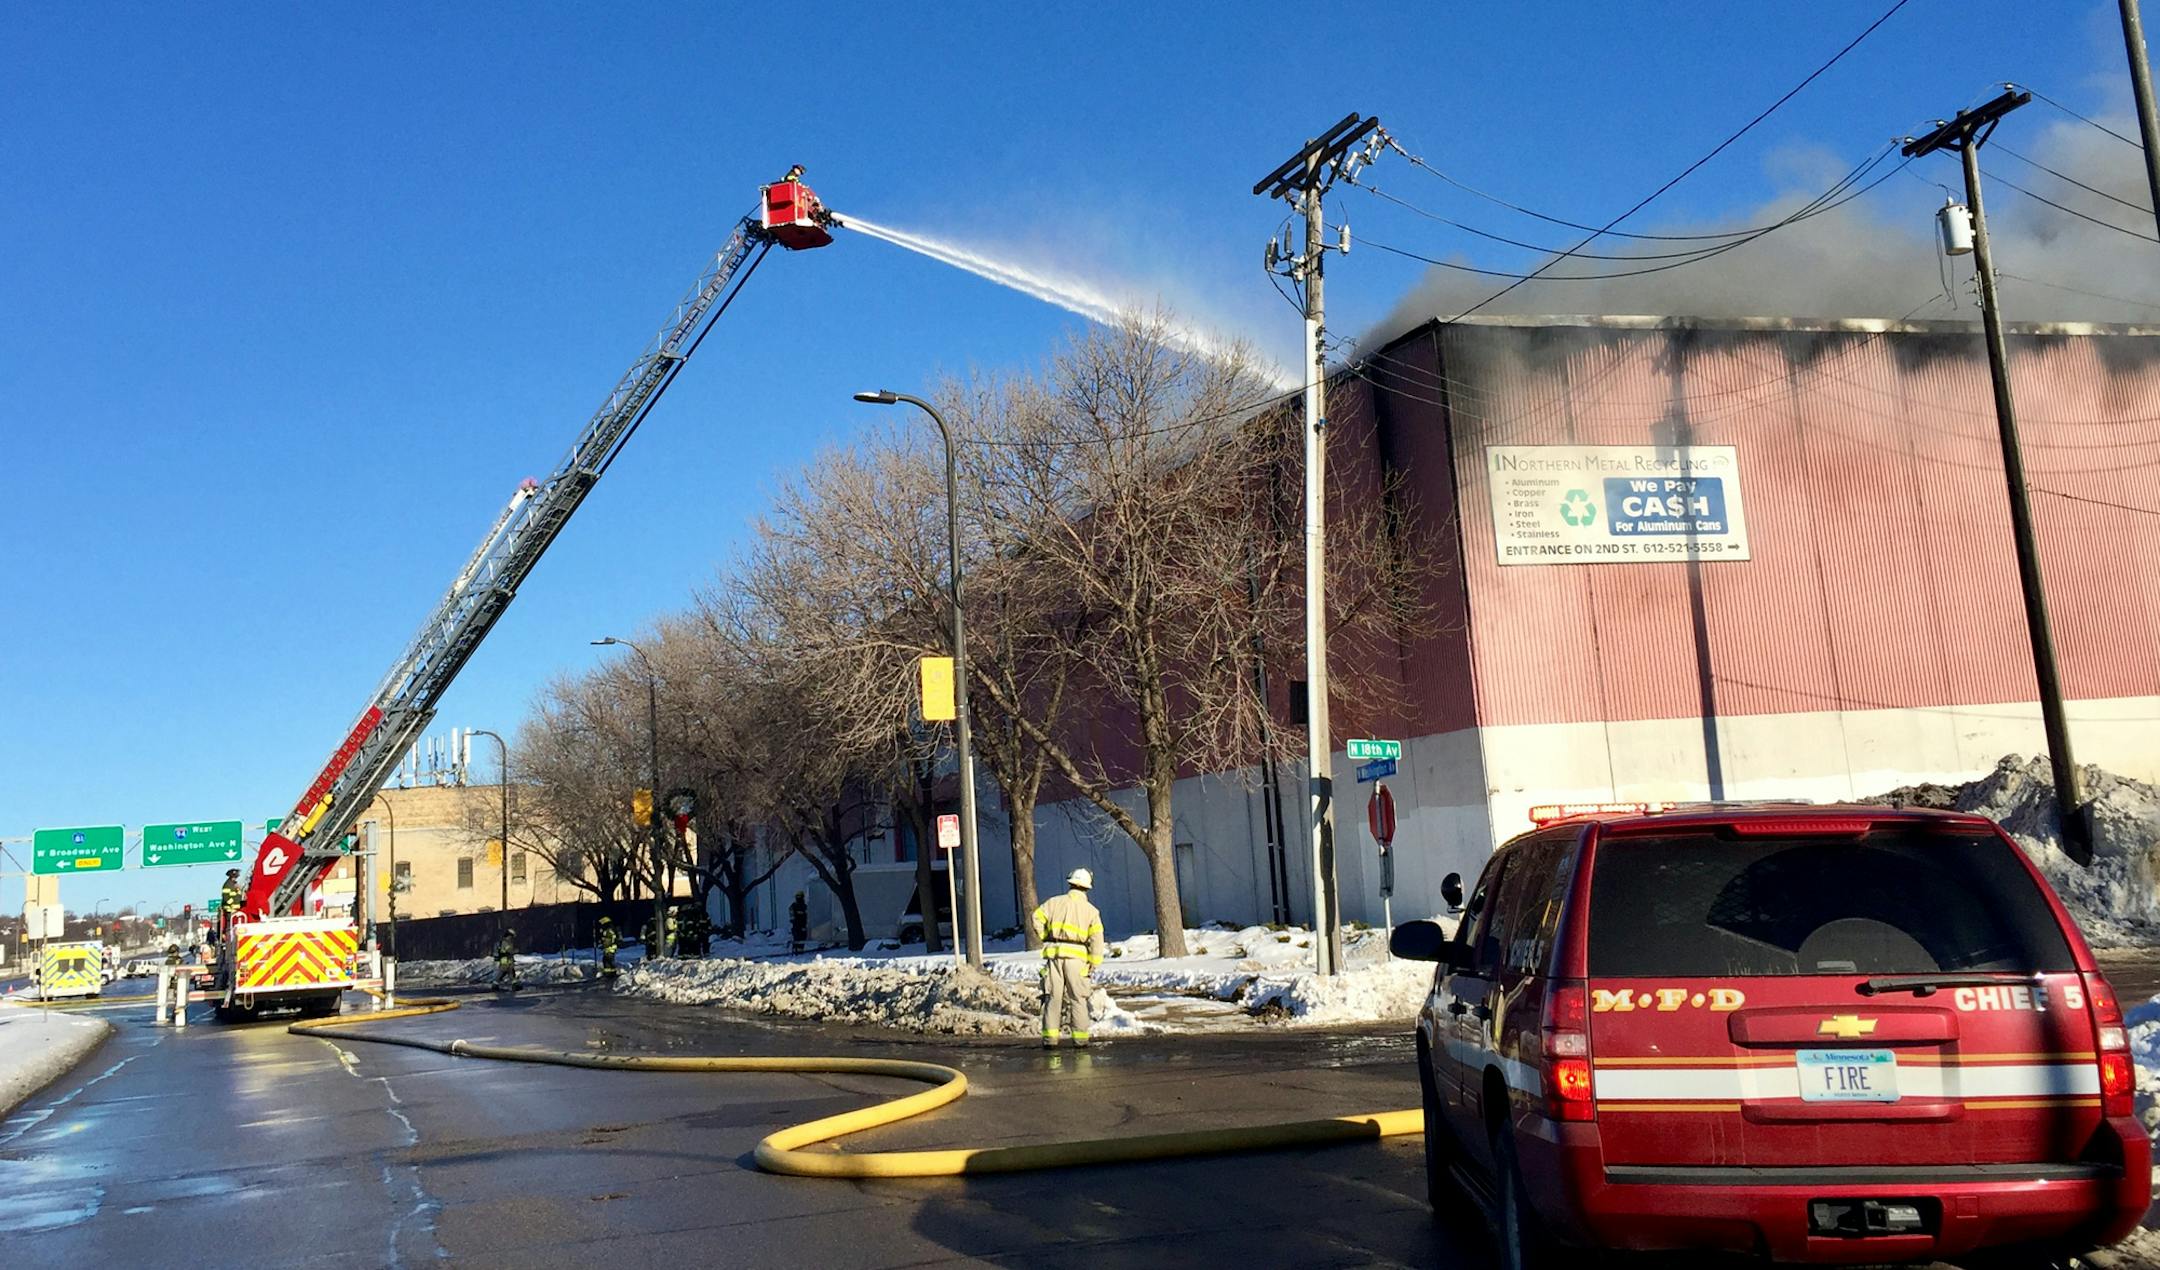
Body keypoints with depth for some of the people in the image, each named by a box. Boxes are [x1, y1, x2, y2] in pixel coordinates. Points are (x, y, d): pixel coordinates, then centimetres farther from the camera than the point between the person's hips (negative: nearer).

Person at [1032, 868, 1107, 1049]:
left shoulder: (1054, 902, 9)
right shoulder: (1091, 910, 5)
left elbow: (1038, 918, -2)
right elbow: (1096, 937, -2)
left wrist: (1045, 938, 9)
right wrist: (1094, 962, 2)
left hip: (1054, 954, 1)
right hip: (1076, 956, -1)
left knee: (1053, 996, 5)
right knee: (1078, 998, 7)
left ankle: (1050, 1038, 2)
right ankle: (1080, 1037, 6)